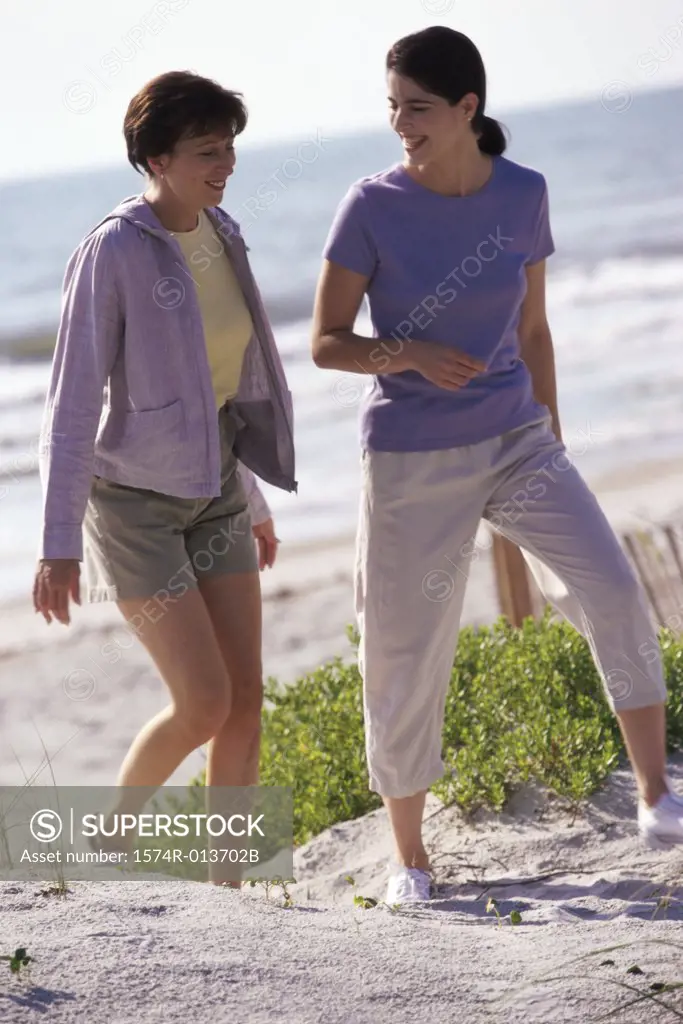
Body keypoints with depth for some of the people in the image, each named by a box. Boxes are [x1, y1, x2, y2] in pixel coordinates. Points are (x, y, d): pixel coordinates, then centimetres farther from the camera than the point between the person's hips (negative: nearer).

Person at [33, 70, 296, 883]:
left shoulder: (219, 235, 2)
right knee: (205, 704, -11)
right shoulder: (110, 254, -21)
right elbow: (72, 402, -20)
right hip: (132, 503, -7)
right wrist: (58, 543, -22)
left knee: (246, 701, 1)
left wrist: (253, 500, 19)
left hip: (210, 493, 7)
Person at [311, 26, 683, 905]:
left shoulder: (523, 194, -4)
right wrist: (408, 354, -25)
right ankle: (408, 856, 19)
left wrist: (553, 446, 11)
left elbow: (532, 329, 8)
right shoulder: (372, 207, -12)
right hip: (411, 464, -2)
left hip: (515, 442, 2)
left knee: (612, 591, -16)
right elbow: (325, 344, -6)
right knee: (405, 660, 2)